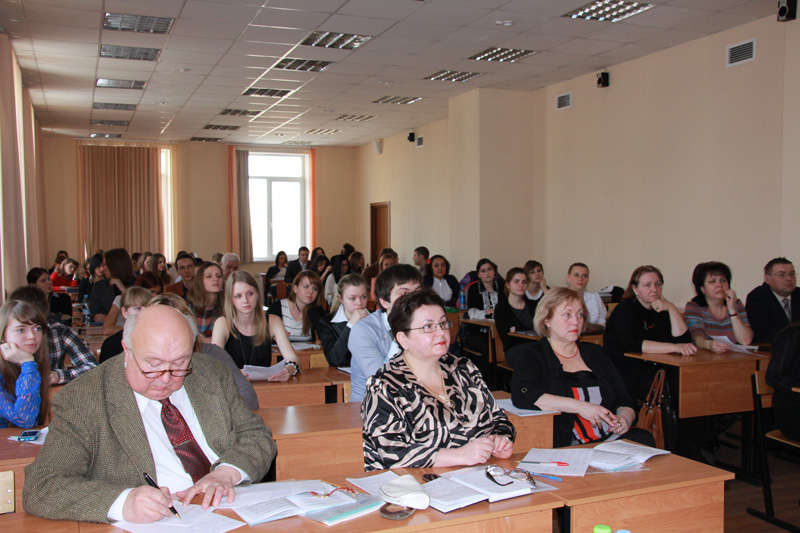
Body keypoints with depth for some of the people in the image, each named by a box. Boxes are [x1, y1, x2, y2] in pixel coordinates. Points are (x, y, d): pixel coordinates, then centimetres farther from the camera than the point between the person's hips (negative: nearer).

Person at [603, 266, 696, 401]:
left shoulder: (661, 309, 14)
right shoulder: (625, 309, -4)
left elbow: (683, 340, 1)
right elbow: (631, 344, -24)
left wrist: (671, 308, -8)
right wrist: (674, 347, -31)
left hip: (652, 369, 6)